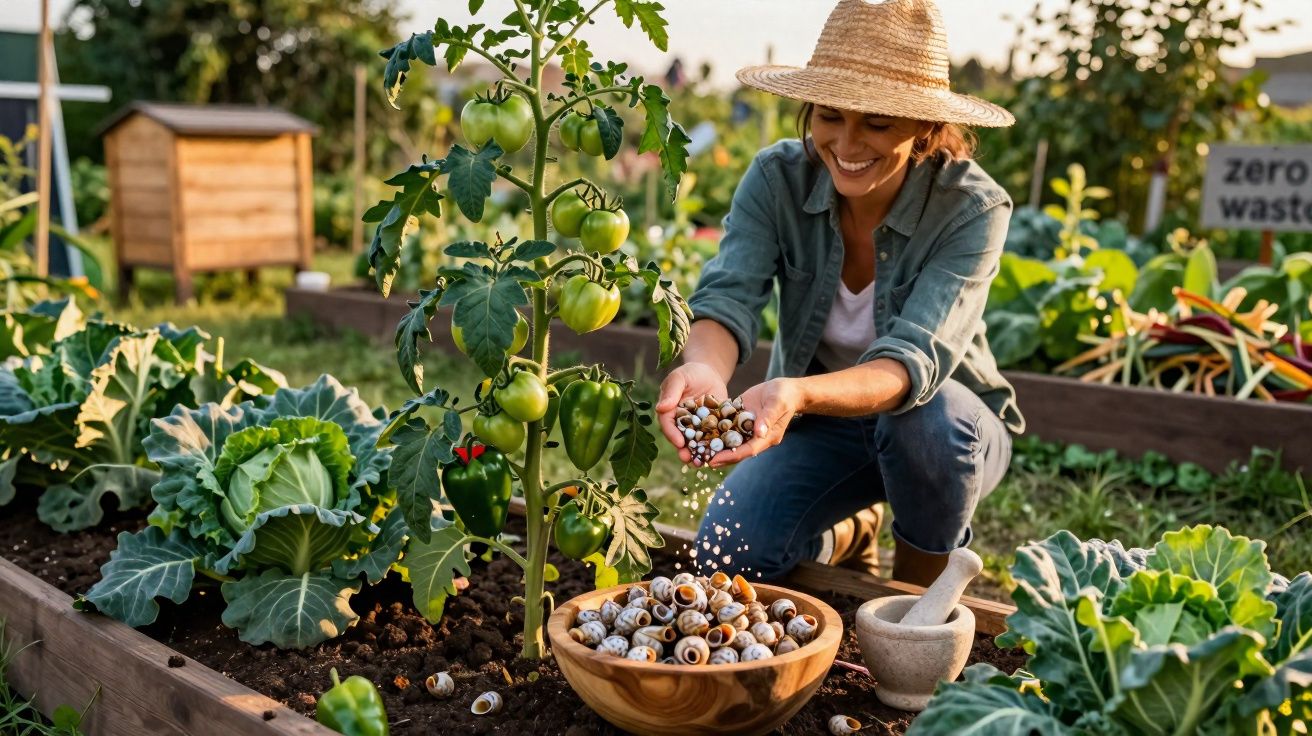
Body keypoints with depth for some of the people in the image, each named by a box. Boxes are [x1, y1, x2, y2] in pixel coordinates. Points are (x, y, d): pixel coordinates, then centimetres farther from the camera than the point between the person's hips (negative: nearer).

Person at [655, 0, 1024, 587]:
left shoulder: (973, 209, -25)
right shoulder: (778, 177, -17)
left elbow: (916, 362, -37)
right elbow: (727, 299, -29)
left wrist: (795, 395, -57)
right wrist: (704, 370, -54)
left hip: (951, 428, -2)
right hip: (817, 426, 2)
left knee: (924, 418, -38)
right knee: (726, 556, -20)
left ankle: (919, 591, -5)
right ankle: (851, 534, 16)